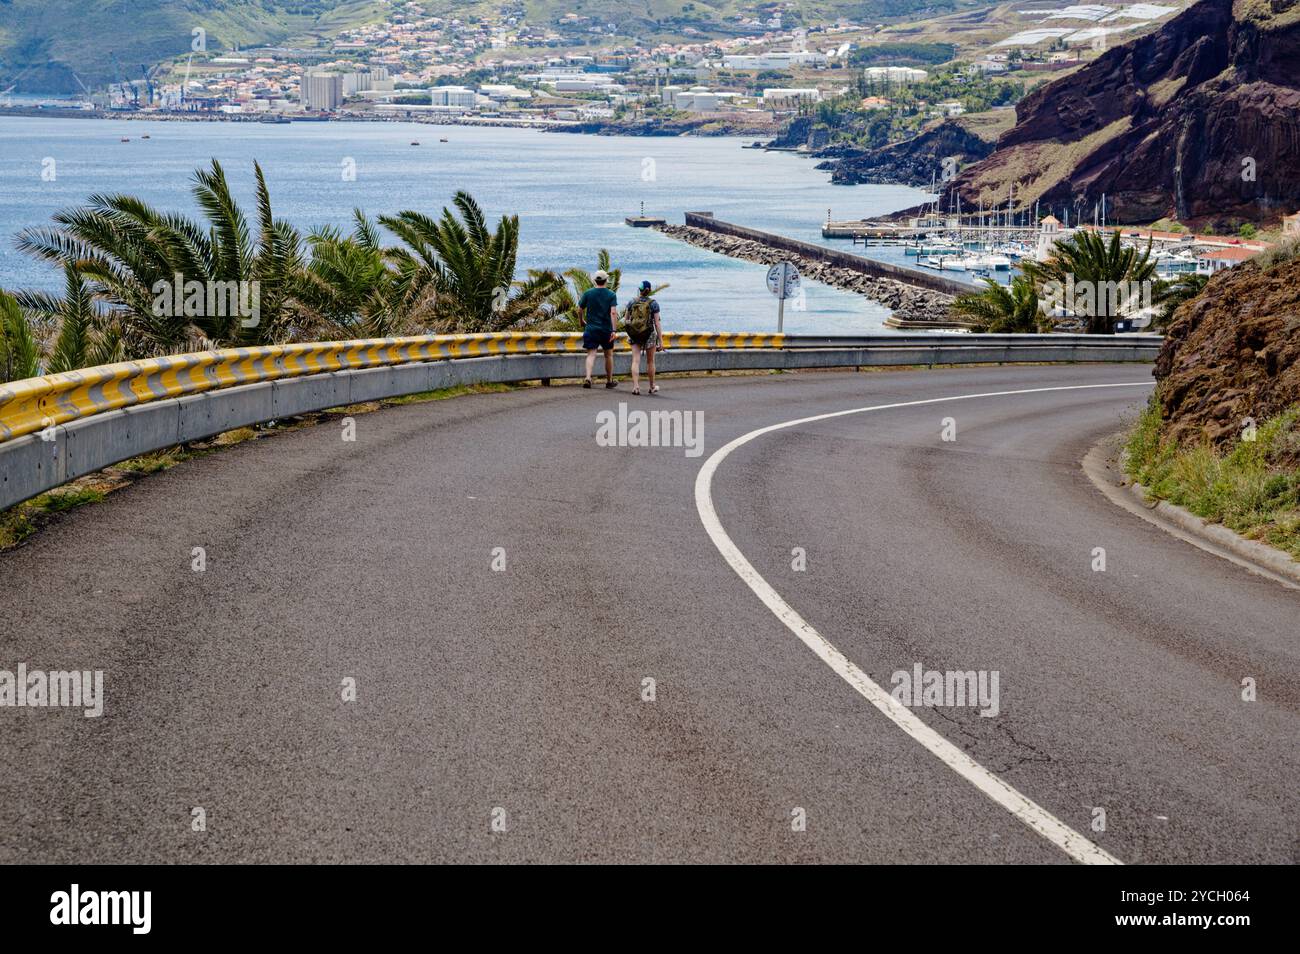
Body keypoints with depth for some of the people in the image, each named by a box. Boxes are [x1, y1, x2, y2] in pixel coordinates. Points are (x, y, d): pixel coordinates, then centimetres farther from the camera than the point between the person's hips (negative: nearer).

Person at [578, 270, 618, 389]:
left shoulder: (588, 293, -1)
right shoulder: (611, 295, -3)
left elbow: (580, 310, 3)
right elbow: (613, 312, -13)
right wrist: (613, 330, -15)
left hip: (591, 329, 0)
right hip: (606, 329, 0)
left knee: (591, 354, -5)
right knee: (609, 355, 15)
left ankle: (588, 377, -26)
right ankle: (609, 381, 25)